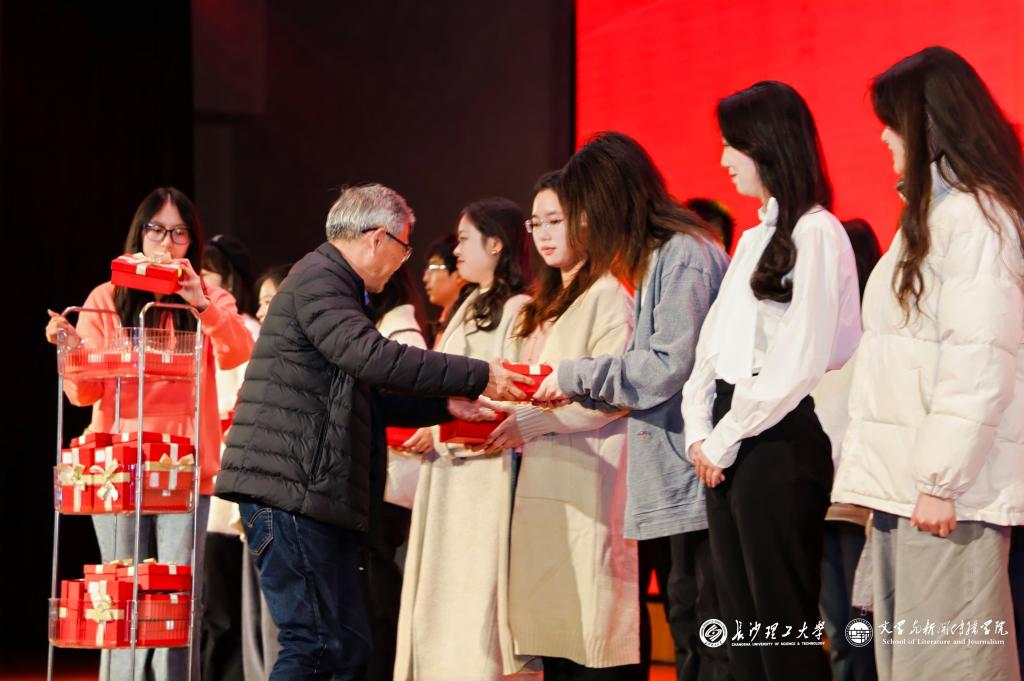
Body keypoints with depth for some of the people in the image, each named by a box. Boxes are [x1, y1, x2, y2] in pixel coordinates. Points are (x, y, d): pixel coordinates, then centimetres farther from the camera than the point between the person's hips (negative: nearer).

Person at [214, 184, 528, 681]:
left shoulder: (333, 283, 26)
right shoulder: (318, 279, -8)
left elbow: (364, 396, 30)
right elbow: (373, 356, -24)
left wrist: (448, 406, 20)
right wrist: (477, 376, -20)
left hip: (317, 496, 11)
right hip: (289, 490, -11)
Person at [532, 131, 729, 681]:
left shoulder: (684, 254, -11)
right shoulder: (659, 256, 20)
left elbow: (670, 366, -17)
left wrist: (575, 375, -8)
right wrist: (573, 389, 14)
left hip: (697, 476, -10)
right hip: (681, 487, 10)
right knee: (686, 619, 9)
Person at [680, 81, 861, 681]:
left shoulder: (816, 233, -9)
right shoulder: (754, 238, 18)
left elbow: (800, 362, -15)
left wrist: (727, 439, -10)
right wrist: (700, 433, 3)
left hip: (779, 441, -9)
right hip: (727, 446, 9)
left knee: (783, 629, -5)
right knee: (741, 624, 9)